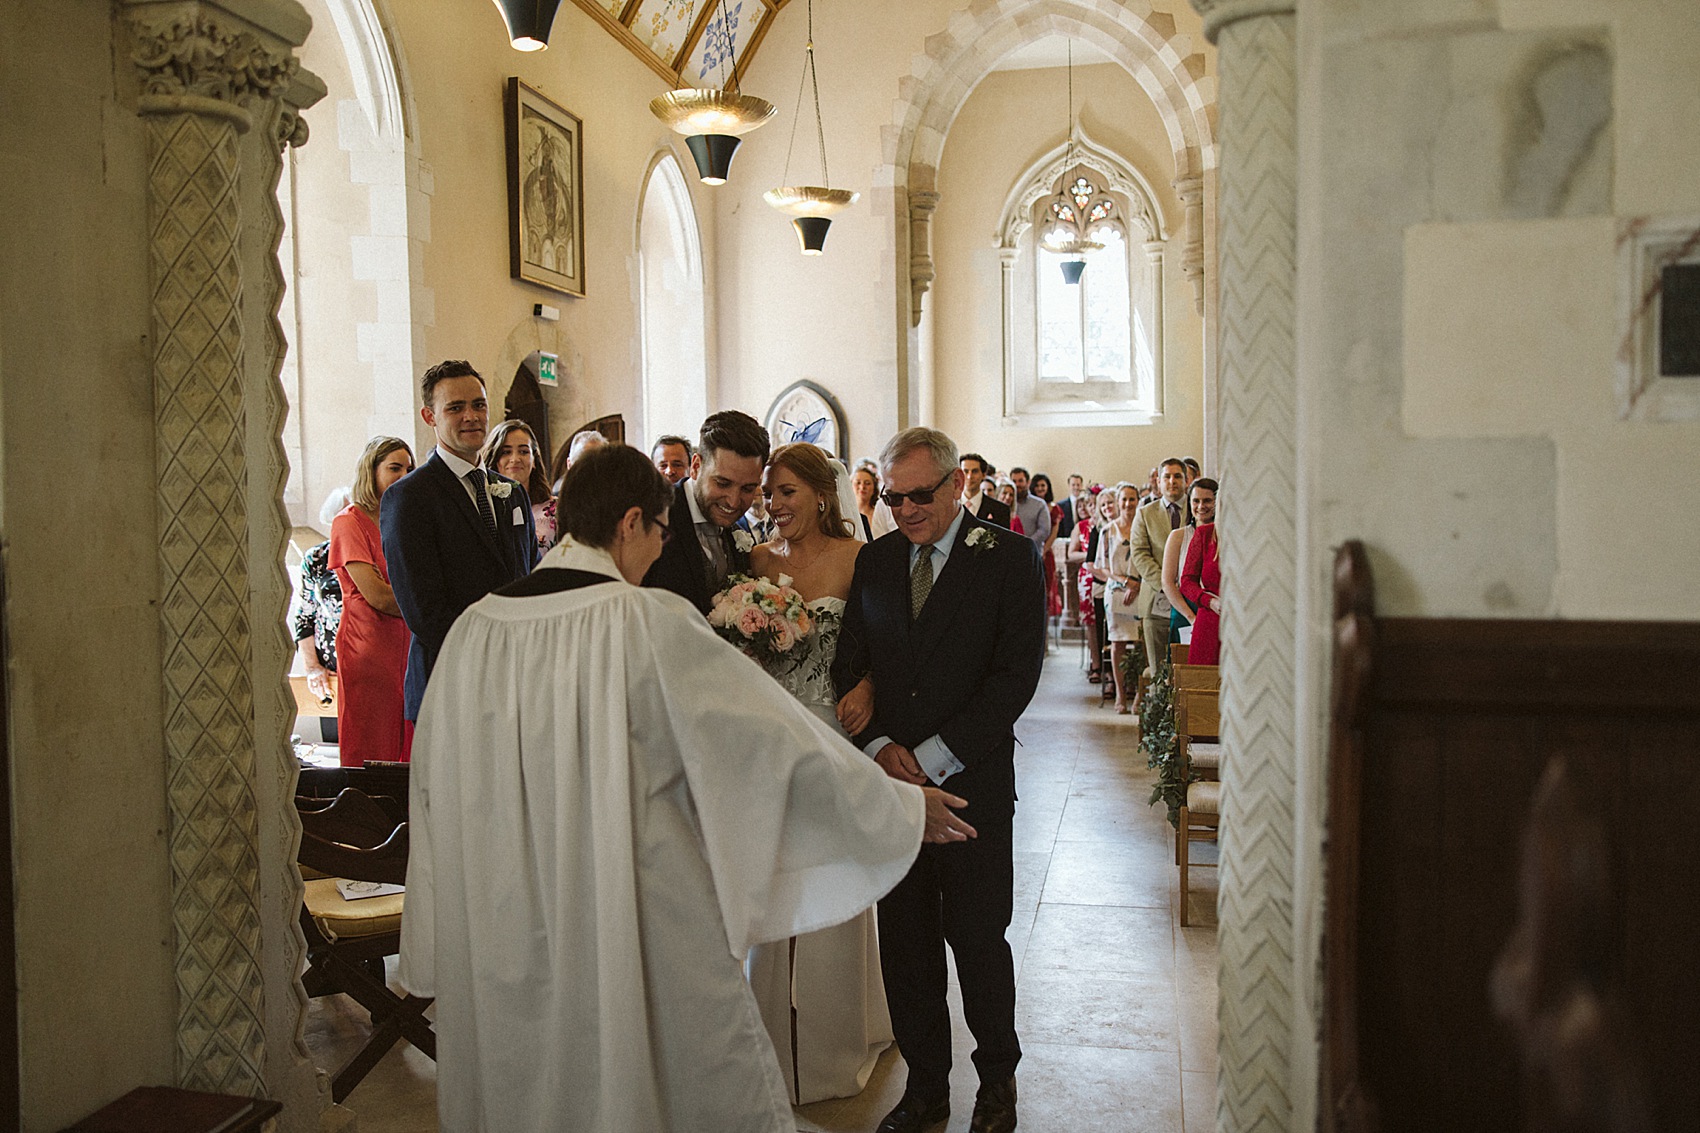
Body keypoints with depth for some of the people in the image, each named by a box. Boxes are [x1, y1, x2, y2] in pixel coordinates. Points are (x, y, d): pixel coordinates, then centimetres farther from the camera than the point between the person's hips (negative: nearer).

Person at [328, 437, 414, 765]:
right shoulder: (349, 522, -5)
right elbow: (377, 596, -12)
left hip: (407, 645, 6)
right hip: (367, 648, -6)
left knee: (411, 756, 4)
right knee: (368, 756, -3)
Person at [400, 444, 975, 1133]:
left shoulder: (471, 633, -4)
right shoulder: (651, 623, -18)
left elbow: (436, 798, 4)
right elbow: (775, 733, -12)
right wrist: (899, 804, 2)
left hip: (503, 940, 5)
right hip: (641, 936, -5)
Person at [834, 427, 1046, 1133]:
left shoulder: (1008, 558, -3)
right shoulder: (873, 560, 9)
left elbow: (1016, 672, -9)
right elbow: (849, 665, 9)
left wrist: (933, 756, -13)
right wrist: (878, 745, -7)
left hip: (972, 782, -3)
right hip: (889, 779, 4)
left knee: (977, 938, 5)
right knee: (904, 942, 9)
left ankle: (997, 1076, 29)